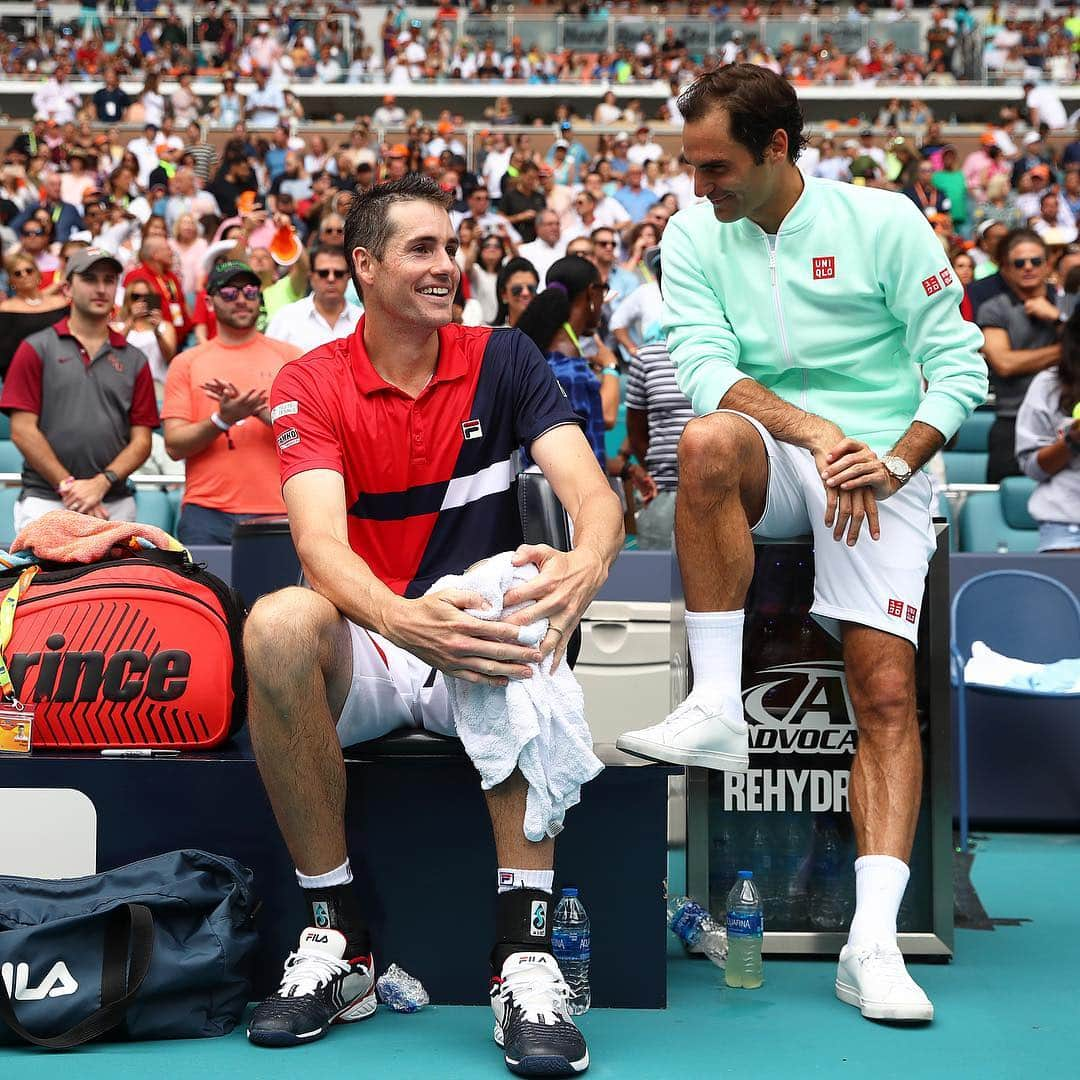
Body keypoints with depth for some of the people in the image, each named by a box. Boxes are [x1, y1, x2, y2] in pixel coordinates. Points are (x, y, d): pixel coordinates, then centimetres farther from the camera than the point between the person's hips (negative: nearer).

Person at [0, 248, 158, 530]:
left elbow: (141, 440, 6)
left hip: (116, 505, 2)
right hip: (46, 501, -2)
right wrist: (69, 486, -10)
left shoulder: (134, 359, 11)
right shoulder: (36, 349, 4)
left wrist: (101, 483, -10)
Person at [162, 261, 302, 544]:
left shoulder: (289, 356, 8)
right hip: (207, 514, 0)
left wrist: (259, 410, -14)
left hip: (276, 512, 0)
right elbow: (174, 446, 2)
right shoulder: (186, 362, 9)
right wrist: (221, 419, -13)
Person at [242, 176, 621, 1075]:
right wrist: (400, 619, -40)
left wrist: (587, 563, -37)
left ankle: (526, 953, -32)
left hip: (472, 658, 0)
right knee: (276, 624, -32)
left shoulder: (504, 362, 4)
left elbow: (590, 492, -11)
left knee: (525, 614, -34)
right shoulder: (310, 384, 0)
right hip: (366, 656, 0)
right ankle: (340, 942, -19)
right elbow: (319, 541, -17)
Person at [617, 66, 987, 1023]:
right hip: (771, 470, 2)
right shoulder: (692, 237, 5)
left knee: (887, 694, -16)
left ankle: (872, 942, -16)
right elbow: (705, 368, -7)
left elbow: (960, 364, -2)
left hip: (881, 473, -1)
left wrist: (894, 462, -16)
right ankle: (718, 710, -29)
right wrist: (818, 435, -20)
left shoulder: (883, 221, -1)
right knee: (709, 439, -35)